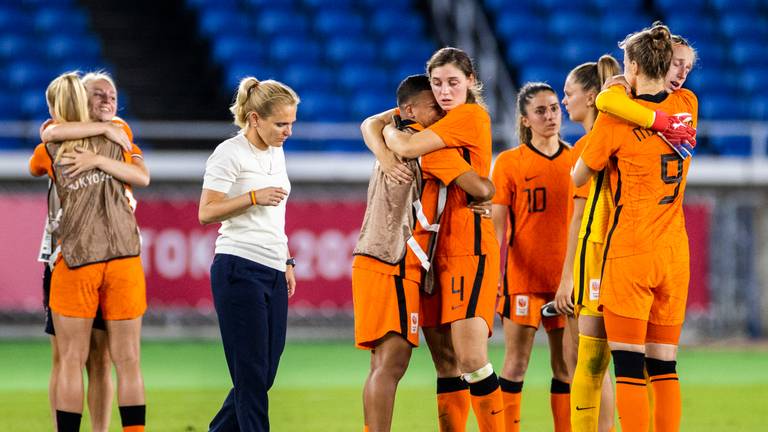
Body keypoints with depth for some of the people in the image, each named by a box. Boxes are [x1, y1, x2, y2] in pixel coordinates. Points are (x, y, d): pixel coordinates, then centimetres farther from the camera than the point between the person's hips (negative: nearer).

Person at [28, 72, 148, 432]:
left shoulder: (49, 150, 4)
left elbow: (33, 170, 25)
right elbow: (142, 178, 4)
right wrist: (100, 161, 0)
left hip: (76, 260, -2)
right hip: (124, 257, 2)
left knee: (71, 361, 4)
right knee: (127, 362, 3)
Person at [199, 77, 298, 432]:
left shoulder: (275, 152, 17)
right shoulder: (230, 154, -8)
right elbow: (206, 213, -13)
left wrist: (287, 262, 23)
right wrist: (255, 197, -19)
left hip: (273, 274, 8)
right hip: (240, 271, -8)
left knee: (265, 374, 6)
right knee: (251, 374, -7)